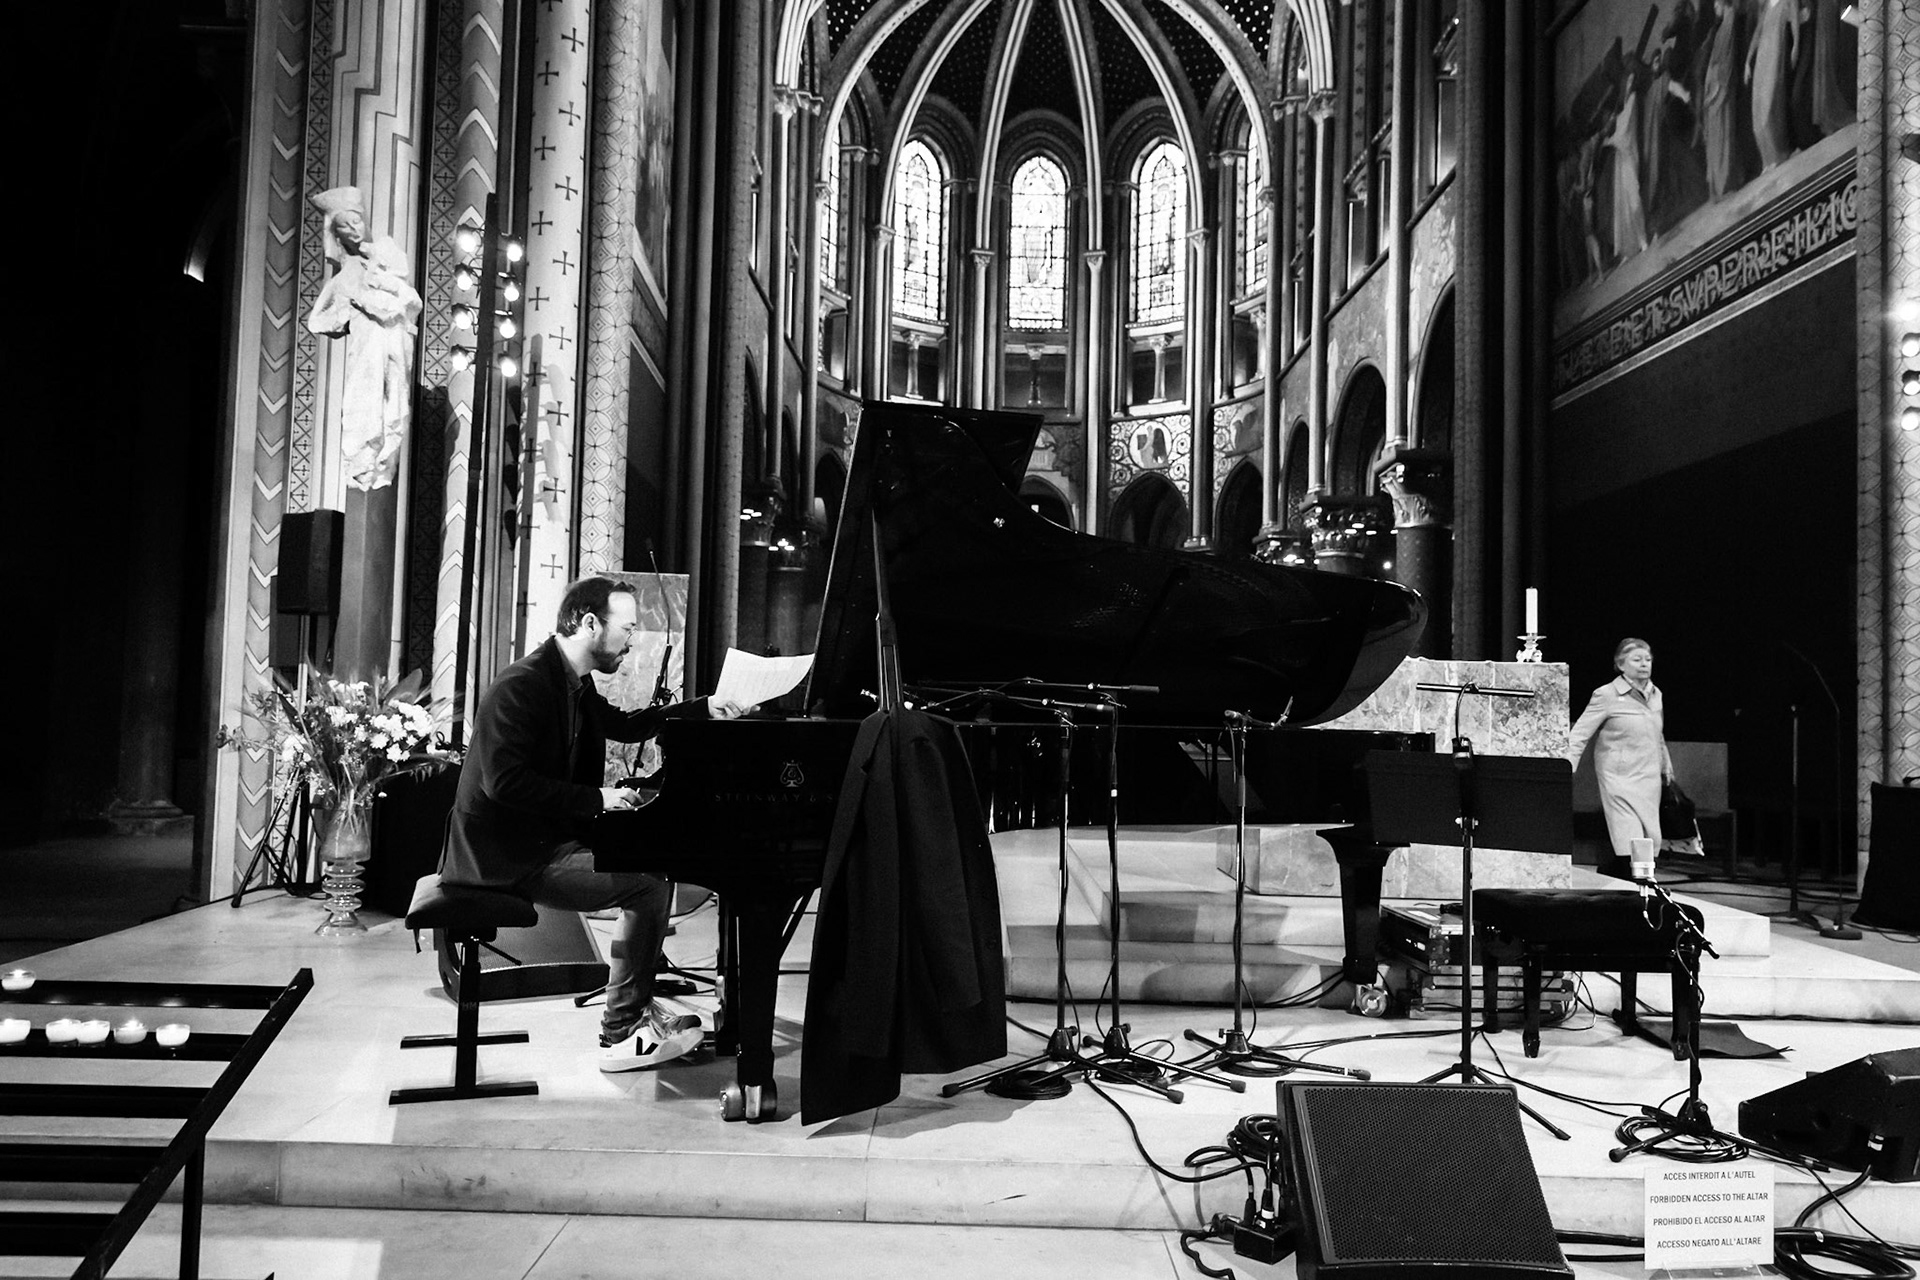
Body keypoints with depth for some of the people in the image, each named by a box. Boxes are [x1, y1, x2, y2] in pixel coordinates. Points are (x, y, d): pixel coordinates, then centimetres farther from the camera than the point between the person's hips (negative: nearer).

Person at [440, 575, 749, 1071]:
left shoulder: (574, 684, 10)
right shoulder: (522, 686, -20)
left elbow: (623, 725, 28)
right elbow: (504, 781, -28)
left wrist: (703, 709, 20)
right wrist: (596, 799, -25)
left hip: (546, 838, 10)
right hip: (511, 857, -10)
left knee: (653, 862, 17)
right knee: (649, 884, -15)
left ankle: (635, 1010, 19)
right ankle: (622, 1037, -6)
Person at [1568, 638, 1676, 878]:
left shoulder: (1655, 694, 11)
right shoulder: (1607, 695, -8)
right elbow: (1580, 734, -8)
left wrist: (1666, 767, 27)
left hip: (1650, 780, 7)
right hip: (1621, 779, -7)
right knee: (1631, 848, -14)